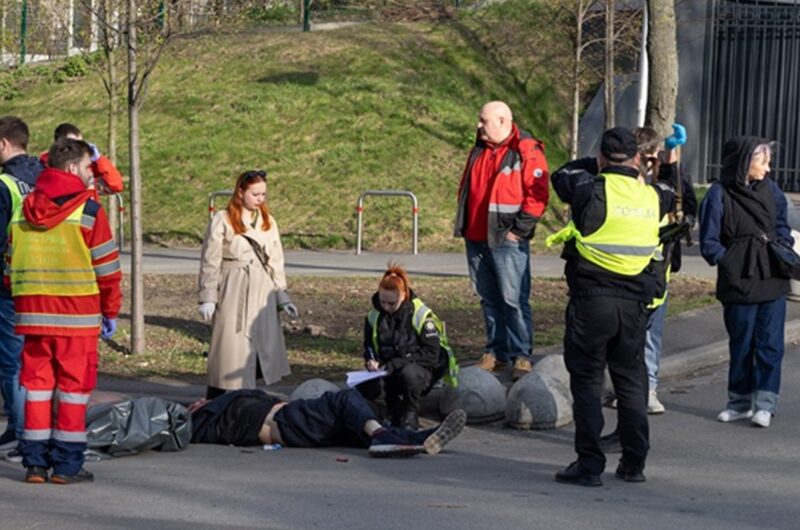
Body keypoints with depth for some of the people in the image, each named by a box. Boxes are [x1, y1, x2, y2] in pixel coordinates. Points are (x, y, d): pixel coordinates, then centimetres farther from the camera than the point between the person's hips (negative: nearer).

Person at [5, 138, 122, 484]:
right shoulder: (87, 211, -7)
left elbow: (10, 264, 12)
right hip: (77, 314, -5)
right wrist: (111, 311, 5)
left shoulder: (23, 210, 9)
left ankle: (35, 462, 10)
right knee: (73, 386, 2)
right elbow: (106, 266, -5)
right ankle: (66, 464, 3)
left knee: (36, 381, 10)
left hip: (32, 313, 5)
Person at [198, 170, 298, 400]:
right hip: (233, 293, -5)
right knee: (230, 349, -6)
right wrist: (207, 298, -8)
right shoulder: (222, 221, -4)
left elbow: (275, 262, 15)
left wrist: (282, 297, 10)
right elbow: (210, 262, -4)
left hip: (262, 294, 5)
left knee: (260, 349, 6)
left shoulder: (268, 223, 12)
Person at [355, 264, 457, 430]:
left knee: (408, 373, -41)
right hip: (387, 371, 4)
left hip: (421, 368, -4)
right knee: (364, 389, -28)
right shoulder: (374, 316, 1)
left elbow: (431, 353, -17)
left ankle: (410, 417, -14)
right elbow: (369, 345, 14)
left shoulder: (421, 315, -14)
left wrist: (396, 364, -25)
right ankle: (394, 405, 4)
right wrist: (371, 360, -11)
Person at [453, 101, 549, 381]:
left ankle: (521, 356, -3)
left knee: (514, 299, -8)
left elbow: (538, 194, -14)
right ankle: (496, 352, 18)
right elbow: (466, 188, 25)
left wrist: (519, 230, -15)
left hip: (507, 241, -7)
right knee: (489, 299, 11)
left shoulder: (527, 151, -9)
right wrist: (464, 224, 16)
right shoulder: (479, 150, 15)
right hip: (476, 239, 7)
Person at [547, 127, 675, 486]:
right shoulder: (652, 197, 2)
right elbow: (671, 194, 27)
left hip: (590, 301, -4)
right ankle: (634, 464, 18)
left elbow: (562, 175, 9)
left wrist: (596, 166, 20)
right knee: (632, 382, 14)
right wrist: (639, 174, 32)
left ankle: (589, 464, 1)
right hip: (634, 305, 4)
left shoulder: (592, 191, -11)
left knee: (586, 382, 3)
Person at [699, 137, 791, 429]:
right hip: (739, 283, -3)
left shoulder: (770, 190, 4)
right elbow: (709, 243, -5)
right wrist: (732, 263, -13)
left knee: (770, 344, 0)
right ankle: (740, 402, 21)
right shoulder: (719, 194, -8)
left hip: (773, 281, 3)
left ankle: (765, 402, 7)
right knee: (741, 344, 10)